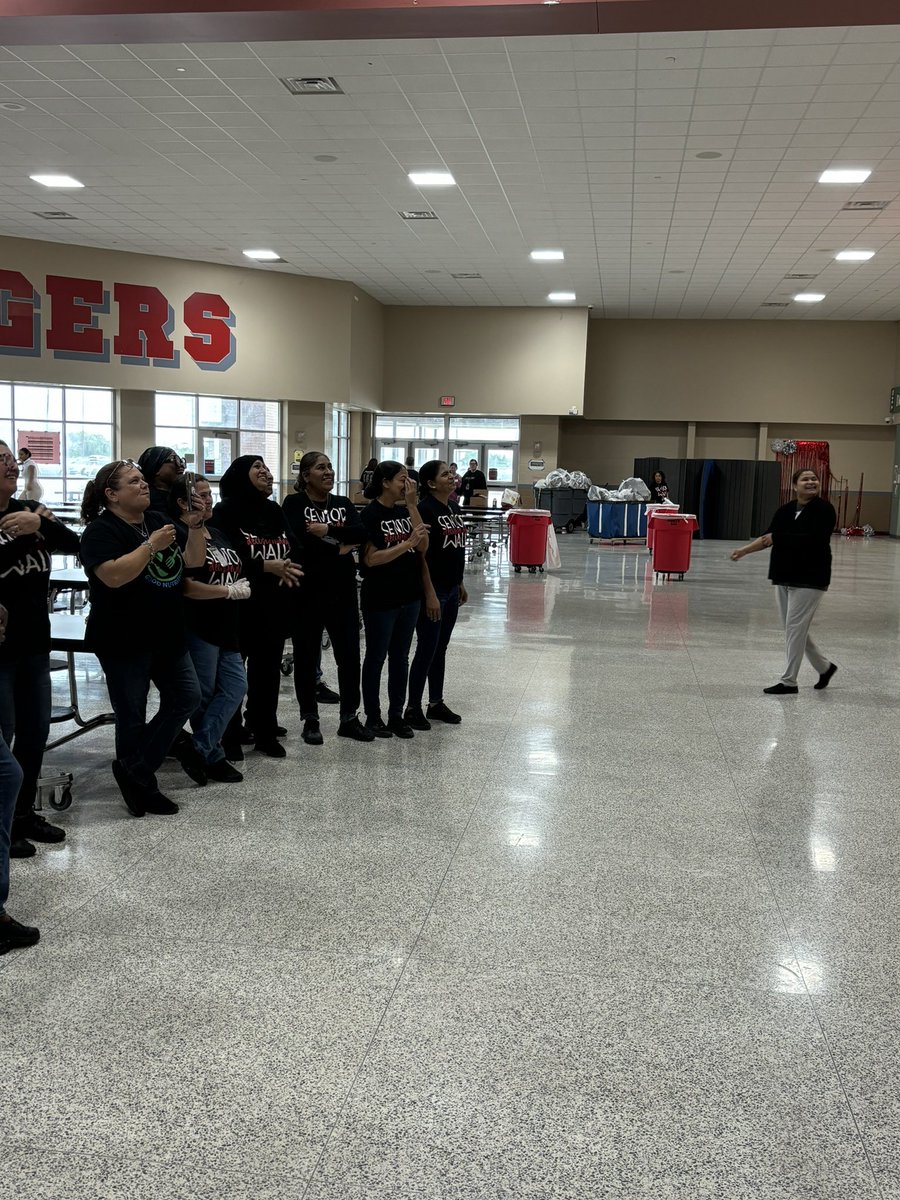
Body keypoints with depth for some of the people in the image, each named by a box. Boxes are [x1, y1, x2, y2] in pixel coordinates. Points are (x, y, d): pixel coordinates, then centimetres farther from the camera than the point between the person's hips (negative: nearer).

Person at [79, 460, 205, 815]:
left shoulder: (157, 520, 11)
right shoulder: (101, 531, -11)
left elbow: (193, 561, 10)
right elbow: (114, 576, -27)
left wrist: (194, 526, -5)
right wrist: (152, 546, -23)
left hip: (167, 636, 8)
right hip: (124, 641, -8)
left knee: (187, 698, 8)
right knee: (132, 715, 3)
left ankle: (134, 769, 16)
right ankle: (141, 785, 19)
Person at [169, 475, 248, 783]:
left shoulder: (218, 535, 15)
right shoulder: (179, 535, -11)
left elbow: (237, 574, 26)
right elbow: (187, 587, -21)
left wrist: (243, 586, 4)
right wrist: (230, 591, -13)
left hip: (226, 627, 8)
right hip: (199, 627, -8)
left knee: (236, 687, 2)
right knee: (204, 696, 2)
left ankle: (198, 751, 4)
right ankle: (212, 756, 12)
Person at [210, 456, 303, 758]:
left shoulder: (275, 511, 14)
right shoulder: (225, 511, -6)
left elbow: (295, 550, 10)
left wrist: (289, 568, -13)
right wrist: (266, 567, -22)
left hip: (274, 606, 6)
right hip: (238, 605, -5)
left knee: (267, 670, 10)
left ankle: (264, 732, 21)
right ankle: (228, 736, 12)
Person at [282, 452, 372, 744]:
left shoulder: (344, 504, 11)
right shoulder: (294, 503, -3)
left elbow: (360, 533, -7)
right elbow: (300, 540, -20)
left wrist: (327, 530, -18)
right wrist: (339, 546, -12)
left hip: (343, 591, 4)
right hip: (308, 592, -4)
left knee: (350, 655, 7)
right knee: (307, 656, 5)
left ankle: (349, 718, 19)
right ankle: (310, 720, 18)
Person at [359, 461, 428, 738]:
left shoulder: (405, 510, 7)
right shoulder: (371, 514, -10)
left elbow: (423, 546, -4)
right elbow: (371, 559, -17)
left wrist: (412, 506, -8)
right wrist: (407, 543, -19)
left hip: (408, 597, 6)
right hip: (380, 599, -6)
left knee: (400, 657, 12)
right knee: (376, 657, 6)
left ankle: (396, 715, 22)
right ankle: (373, 717, 18)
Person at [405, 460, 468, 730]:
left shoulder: (453, 508, 11)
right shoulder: (424, 509, -15)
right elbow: (420, 554, -18)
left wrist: (460, 584, 18)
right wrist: (430, 594, -20)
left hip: (451, 589, 8)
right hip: (433, 591, -8)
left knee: (440, 649, 15)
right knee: (426, 650, -2)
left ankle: (436, 703, 25)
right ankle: (413, 708, 8)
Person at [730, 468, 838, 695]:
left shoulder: (823, 510, -9)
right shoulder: (786, 510, 9)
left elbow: (814, 539, -22)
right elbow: (769, 536, 9)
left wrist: (778, 538, -18)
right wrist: (744, 550, -4)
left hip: (809, 578, -7)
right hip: (785, 576, 7)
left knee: (795, 628, -6)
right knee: (795, 628, 13)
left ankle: (788, 682, 3)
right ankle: (824, 667, 32)